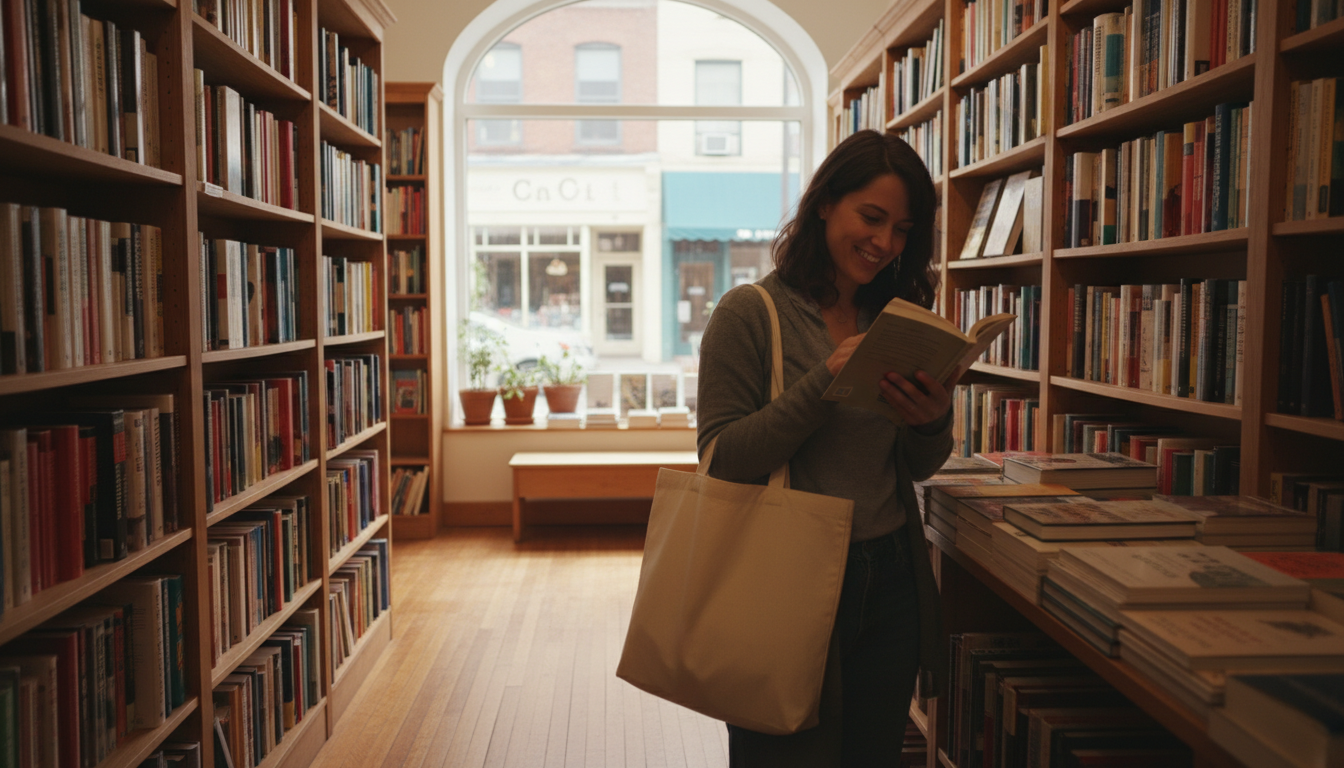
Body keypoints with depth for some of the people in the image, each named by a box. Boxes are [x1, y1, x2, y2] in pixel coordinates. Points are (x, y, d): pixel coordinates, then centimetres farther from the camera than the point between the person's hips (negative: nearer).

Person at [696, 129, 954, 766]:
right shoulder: (750, 313, -9)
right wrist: (827, 381, -22)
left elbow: (920, 468, 12)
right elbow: (722, 460, -15)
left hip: (890, 576, 6)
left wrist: (934, 423, -10)